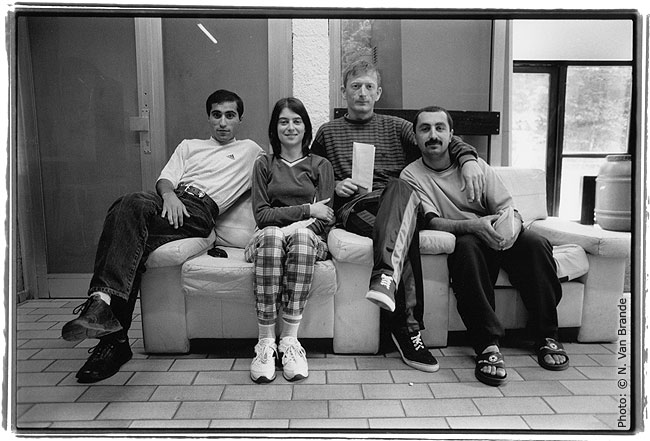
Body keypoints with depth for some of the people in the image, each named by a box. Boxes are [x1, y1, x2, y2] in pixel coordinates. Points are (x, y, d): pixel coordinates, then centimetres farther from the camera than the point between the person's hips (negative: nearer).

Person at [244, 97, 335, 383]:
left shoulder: (321, 165, 16)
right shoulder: (264, 164, 17)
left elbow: (324, 218, 2)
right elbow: (261, 214, 2)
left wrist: (291, 228, -15)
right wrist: (307, 209, -7)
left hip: (309, 239, 0)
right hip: (268, 238, 0)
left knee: (301, 234, -36)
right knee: (270, 235, -36)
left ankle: (290, 340, -32)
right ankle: (265, 343, -33)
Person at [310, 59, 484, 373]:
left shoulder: (395, 127, 23)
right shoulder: (328, 132, 22)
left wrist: (467, 158, -9)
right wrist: (333, 186, -1)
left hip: (396, 204, 1)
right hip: (352, 206, -1)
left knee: (402, 189, -38)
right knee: (405, 234, -35)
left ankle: (386, 276, -51)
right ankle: (407, 328, -39)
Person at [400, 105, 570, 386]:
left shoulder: (475, 165, 9)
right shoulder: (412, 176, 1)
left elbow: (509, 209, 2)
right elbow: (433, 222, -14)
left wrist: (510, 226, -24)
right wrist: (473, 226, -33)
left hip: (499, 240, 3)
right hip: (467, 243, -3)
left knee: (535, 243, -26)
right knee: (467, 246, -36)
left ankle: (547, 336, -13)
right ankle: (488, 345, -35)